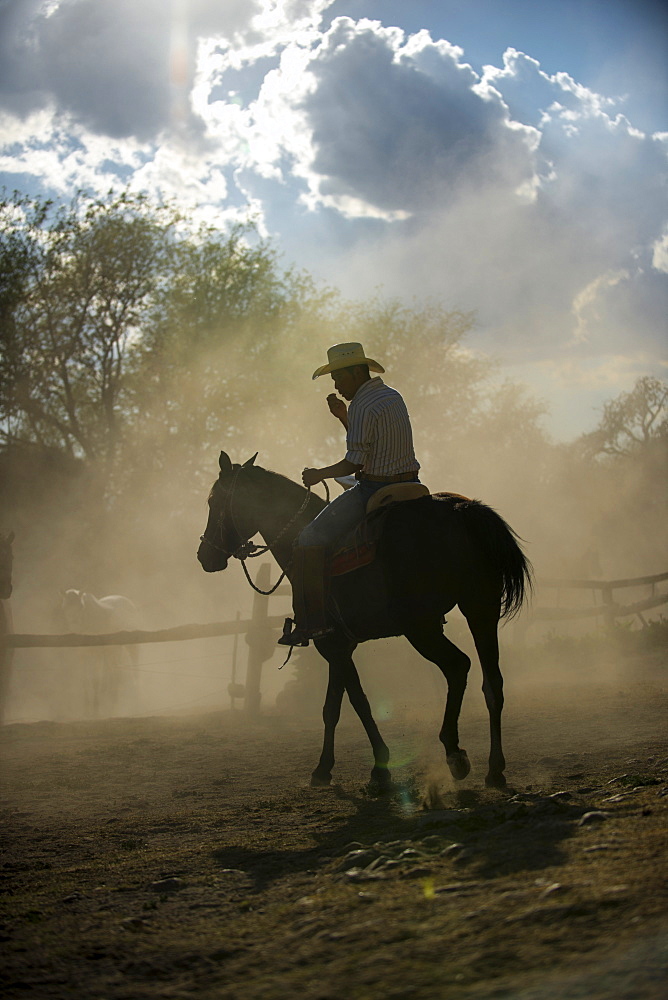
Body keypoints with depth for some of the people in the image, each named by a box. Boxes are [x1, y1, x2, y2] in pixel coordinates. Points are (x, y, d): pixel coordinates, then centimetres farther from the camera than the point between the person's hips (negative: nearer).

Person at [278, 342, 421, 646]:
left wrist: (318, 474, -4)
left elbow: (353, 464, -19)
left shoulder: (363, 406, -16)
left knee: (309, 541, -8)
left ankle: (312, 620, -11)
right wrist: (343, 417, 17)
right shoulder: (393, 397, 12)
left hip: (374, 492, -10)